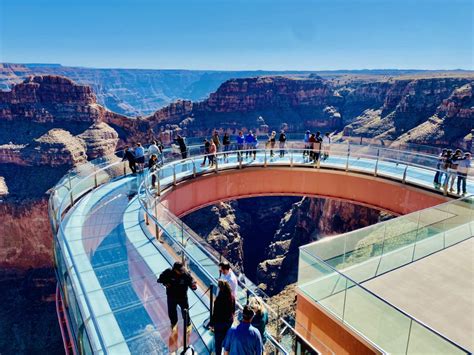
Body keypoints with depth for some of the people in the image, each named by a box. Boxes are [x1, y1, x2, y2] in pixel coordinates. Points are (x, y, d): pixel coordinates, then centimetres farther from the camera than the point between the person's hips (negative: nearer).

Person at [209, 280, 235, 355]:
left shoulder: (219, 299, -29)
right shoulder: (232, 296, -11)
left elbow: (215, 313, -21)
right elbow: (233, 309, 3)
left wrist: (211, 324, -8)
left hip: (220, 322, -6)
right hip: (229, 321, 6)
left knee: (218, 341, 14)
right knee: (227, 337, 26)